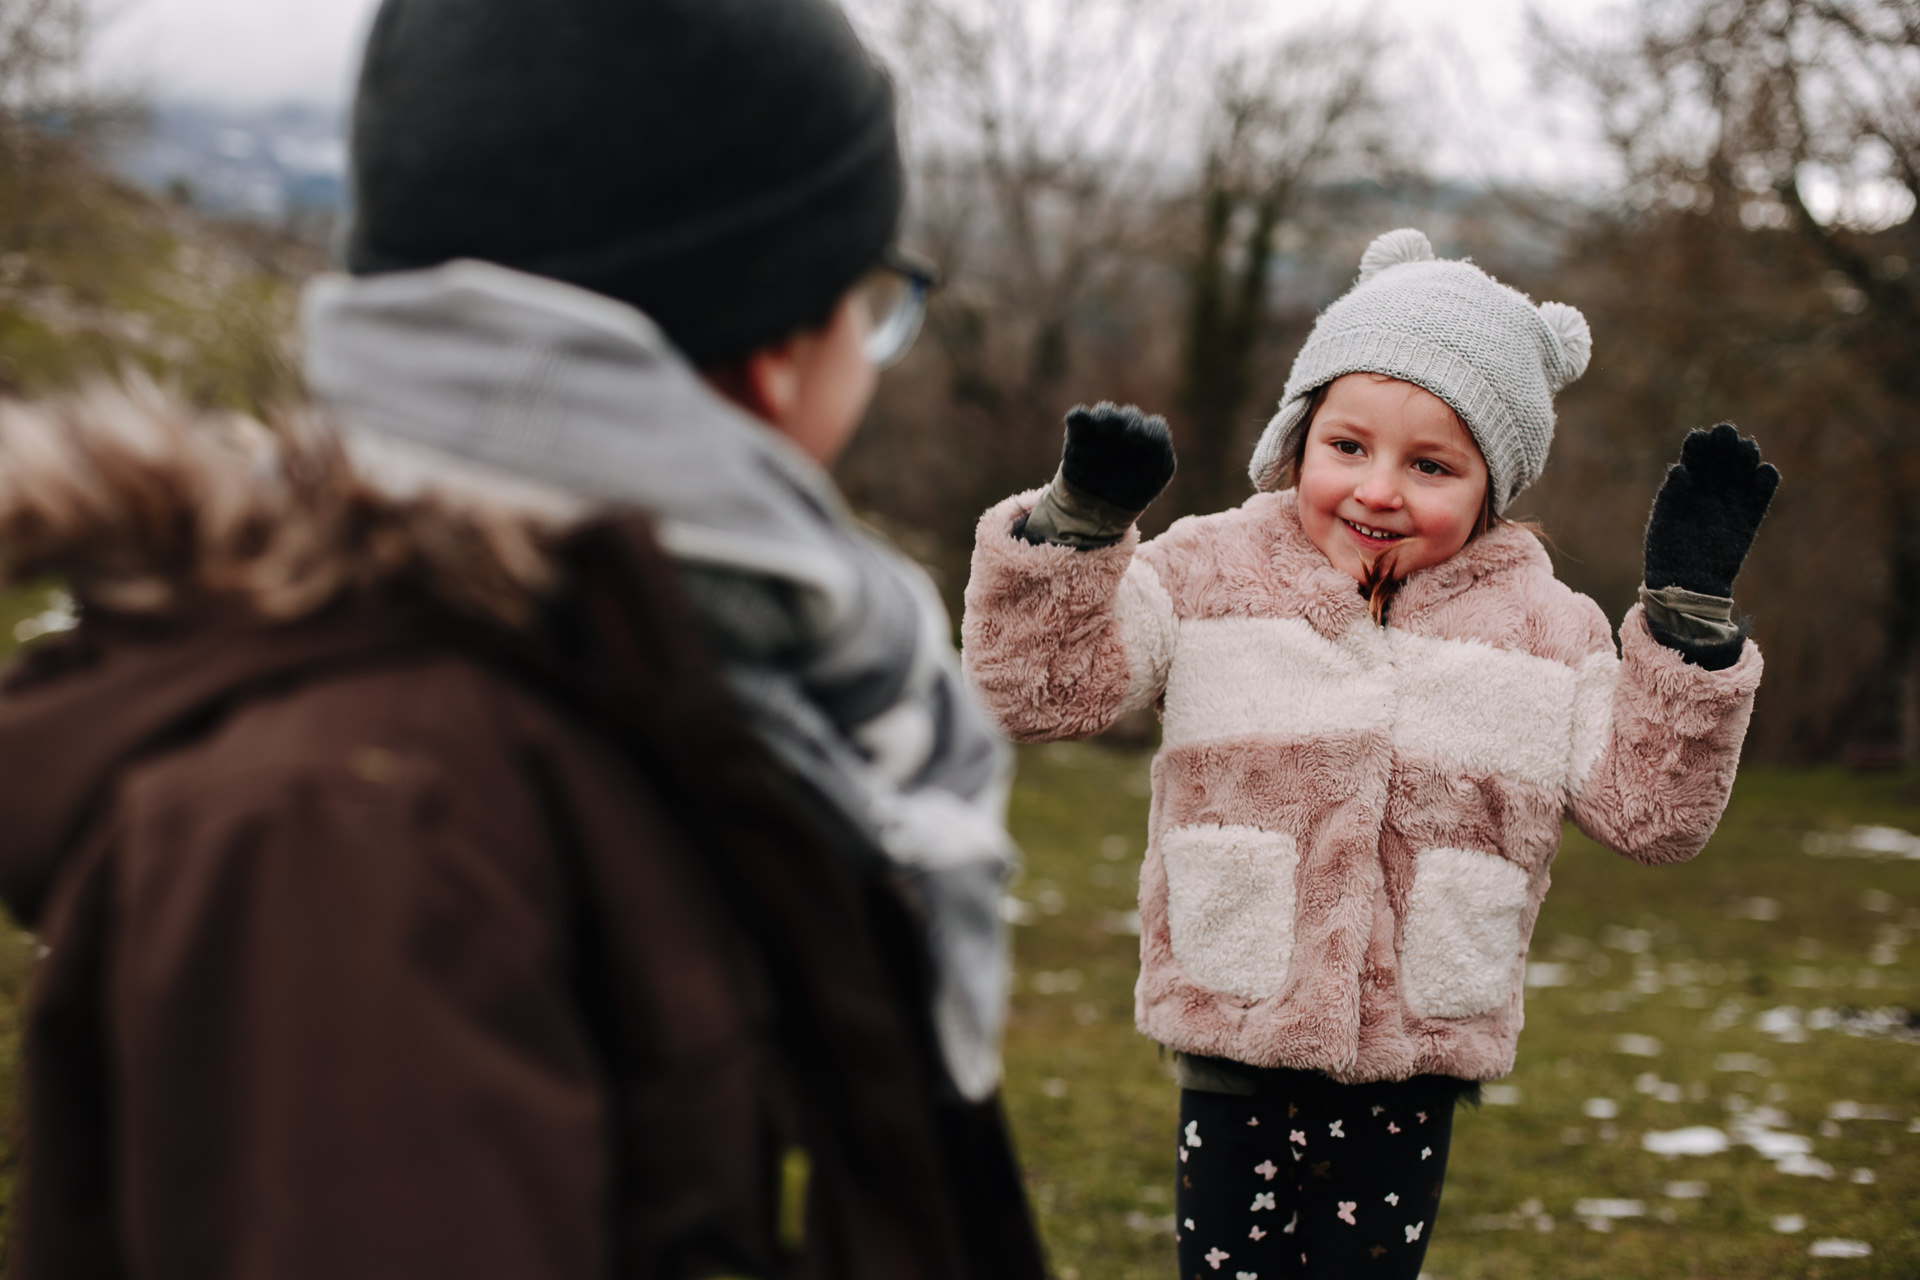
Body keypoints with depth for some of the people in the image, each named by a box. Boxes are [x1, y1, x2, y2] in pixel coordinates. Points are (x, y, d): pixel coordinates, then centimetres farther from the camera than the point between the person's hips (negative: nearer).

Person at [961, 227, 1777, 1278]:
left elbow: (1650, 808, 1)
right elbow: (1036, 682, -6)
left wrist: (1688, 616, -8)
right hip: (1236, 1045, -1)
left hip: (1414, 1067, 1)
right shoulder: (1210, 575, -1)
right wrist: (1078, 521, -20)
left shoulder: (1543, 630, 4)